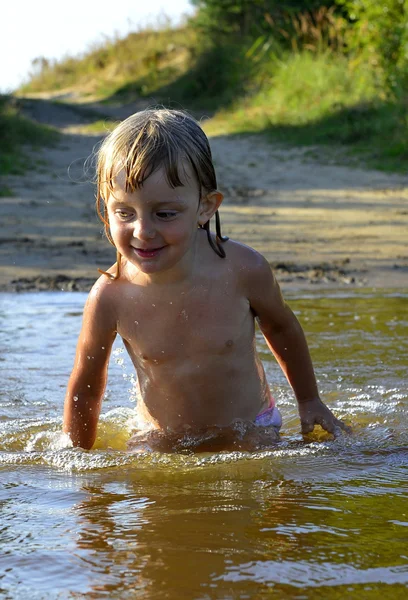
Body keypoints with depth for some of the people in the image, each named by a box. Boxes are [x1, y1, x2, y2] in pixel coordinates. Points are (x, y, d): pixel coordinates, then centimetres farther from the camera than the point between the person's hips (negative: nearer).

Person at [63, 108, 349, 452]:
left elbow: (281, 327, 1)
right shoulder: (111, 298, -24)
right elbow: (84, 391, -6)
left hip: (251, 433, 0)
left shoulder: (242, 270, -23)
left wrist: (309, 400, 13)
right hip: (162, 443, 0)